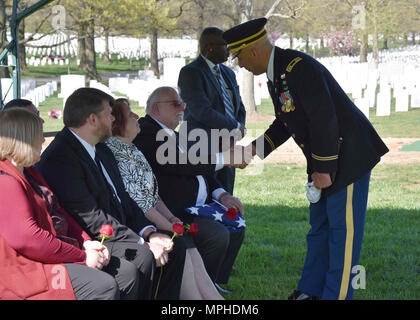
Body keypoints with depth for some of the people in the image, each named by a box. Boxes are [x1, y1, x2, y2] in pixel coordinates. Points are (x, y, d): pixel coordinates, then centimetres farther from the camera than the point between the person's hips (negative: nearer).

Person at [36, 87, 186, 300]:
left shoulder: (96, 152, 14)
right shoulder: (60, 158, -19)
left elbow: (121, 198, 14)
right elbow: (89, 217, -23)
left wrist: (148, 233, -2)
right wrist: (142, 243, -22)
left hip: (116, 231, 10)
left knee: (174, 247, 5)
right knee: (143, 257, -29)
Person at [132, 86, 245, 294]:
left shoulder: (175, 135, 21)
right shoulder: (145, 132, -11)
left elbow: (199, 170, 21)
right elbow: (180, 164, -22)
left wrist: (221, 195, 3)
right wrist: (224, 159, -18)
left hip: (197, 207, 10)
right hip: (173, 213, -10)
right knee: (218, 235, -23)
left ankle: (215, 285, 14)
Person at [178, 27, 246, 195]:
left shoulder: (228, 73, 18)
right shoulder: (190, 72, -8)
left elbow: (240, 109, 20)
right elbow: (202, 111, -19)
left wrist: (233, 136, 0)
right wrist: (235, 126, -9)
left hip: (226, 149, 8)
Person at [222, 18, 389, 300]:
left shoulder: (300, 67, -22)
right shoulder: (275, 76, 9)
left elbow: (324, 120, -25)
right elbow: (284, 124, 18)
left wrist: (323, 169, -21)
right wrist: (251, 150, 10)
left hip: (348, 154, -10)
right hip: (324, 159, 10)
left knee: (343, 228, -3)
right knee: (319, 226, 15)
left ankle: (336, 295, 4)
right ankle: (310, 291, 23)